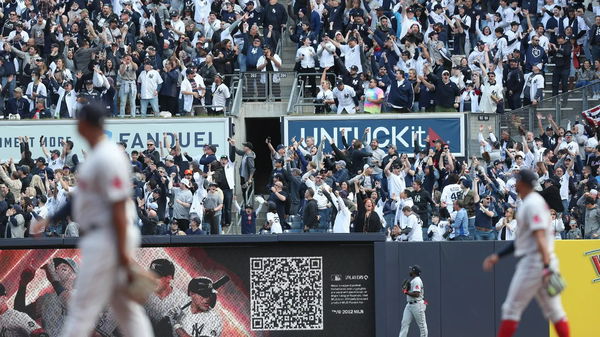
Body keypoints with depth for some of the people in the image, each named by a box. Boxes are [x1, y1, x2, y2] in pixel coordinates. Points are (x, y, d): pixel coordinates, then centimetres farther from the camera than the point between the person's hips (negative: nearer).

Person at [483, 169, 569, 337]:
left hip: (534, 261, -10)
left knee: (512, 308, -4)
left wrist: (547, 267, -31)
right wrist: (498, 256, 24)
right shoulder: (530, 203, 19)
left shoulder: (533, 204, -13)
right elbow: (523, 239, 25)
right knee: (554, 310, 7)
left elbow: (540, 237, -23)